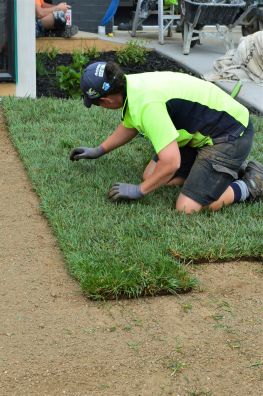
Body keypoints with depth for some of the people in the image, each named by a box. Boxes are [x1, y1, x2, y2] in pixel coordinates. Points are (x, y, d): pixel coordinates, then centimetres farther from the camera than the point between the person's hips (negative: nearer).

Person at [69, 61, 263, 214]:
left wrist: (139, 191, -15)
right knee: (151, 175, 9)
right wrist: (99, 150, 28)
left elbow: (171, 162, -30)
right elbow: (129, 126, 23)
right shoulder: (130, 85, -1)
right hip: (204, 131, 10)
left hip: (231, 134, -10)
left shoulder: (147, 104, -30)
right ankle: (231, 167, 16)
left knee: (187, 208, -18)